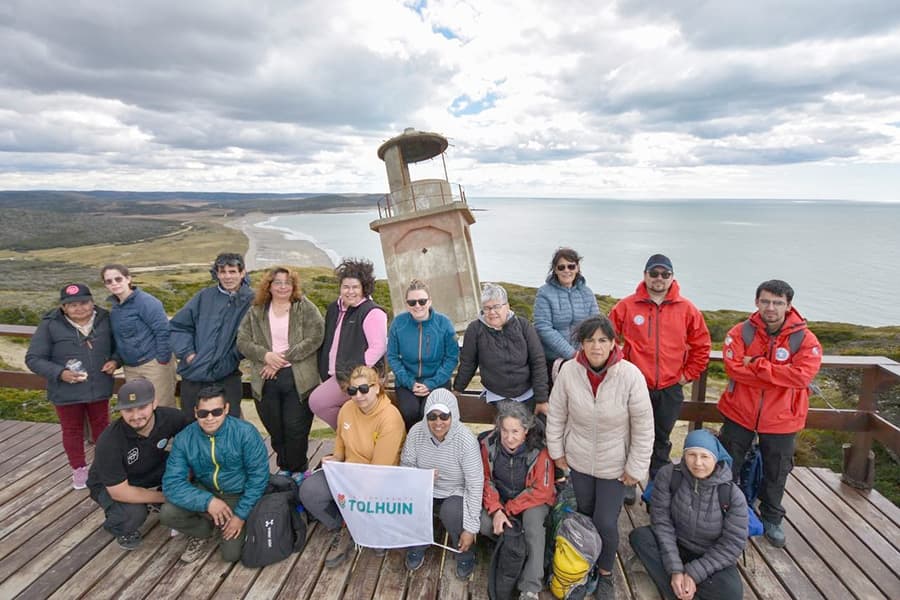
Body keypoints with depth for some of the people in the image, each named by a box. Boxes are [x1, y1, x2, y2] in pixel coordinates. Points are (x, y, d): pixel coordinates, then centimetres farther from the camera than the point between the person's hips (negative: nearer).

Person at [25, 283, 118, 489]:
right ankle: (79, 468, 35)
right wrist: (60, 373, -24)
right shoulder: (50, 325, -14)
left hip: (99, 388, 2)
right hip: (66, 392, -2)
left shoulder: (105, 320, -6)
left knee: (101, 426, 18)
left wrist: (115, 360, -12)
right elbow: (33, 358, -11)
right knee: (72, 430, 16)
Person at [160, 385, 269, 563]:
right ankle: (202, 532, 8)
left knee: (231, 554, -14)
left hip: (237, 496, -3)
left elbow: (258, 476, -17)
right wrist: (207, 501, -31)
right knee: (167, 513, -22)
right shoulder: (184, 439, -14)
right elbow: (172, 482, -18)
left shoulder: (245, 433, -22)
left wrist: (241, 515, -18)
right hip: (204, 493, 3)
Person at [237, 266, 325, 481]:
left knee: (296, 428, 1)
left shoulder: (306, 308, 0)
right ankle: (284, 466, 32)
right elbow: (242, 341, 5)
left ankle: (298, 469, 21)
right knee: (274, 429, 11)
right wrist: (266, 355, -13)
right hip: (265, 381, 3)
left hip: (298, 379, -3)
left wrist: (283, 359, -13)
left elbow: (314, 339, -10)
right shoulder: (256, 312, 10)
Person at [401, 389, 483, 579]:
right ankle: (417, 546, 7)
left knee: (450, 512, -32)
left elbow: (475, 485, -21)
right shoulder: (416, 432, -14)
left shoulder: (466, 440, -25)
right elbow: (405, 465, -2)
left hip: (456, 493, -2)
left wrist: (470, 528, -22)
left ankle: (465, 555, 2)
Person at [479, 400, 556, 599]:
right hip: (501, 498, 3)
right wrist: (496, 509, -22)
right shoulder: (489, 444, -17)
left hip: (532, 500, -2)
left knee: (533, 523, -31)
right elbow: (486, 480, -7)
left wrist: (508, 509, -19)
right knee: (484, 524, -23)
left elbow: (541, 491, -18)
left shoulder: (539, 451, -24)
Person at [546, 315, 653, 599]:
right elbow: (556, 415, -4)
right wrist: (556, 451, 2)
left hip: (614, 465, -2)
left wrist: (636, 468, -9)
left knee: (606, 522, 3)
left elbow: (644, 427, -14)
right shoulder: (569, 371, -18)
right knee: (585, 514, 21)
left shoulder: (630, 375, -24)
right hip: (578, 460, 2)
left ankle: (605, 573, 33)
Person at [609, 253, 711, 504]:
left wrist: (688, 374, 4)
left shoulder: (687, 309, -1)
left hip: (670, 389, 2)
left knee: (661, 441, 16)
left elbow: (702, 345, 7)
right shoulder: (626, 306, -6)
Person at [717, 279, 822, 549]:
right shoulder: (740, 332, -10)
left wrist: (755, 365, -24)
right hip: (739, 413, 0)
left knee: (776, 474, 18)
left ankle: (771, 519, 42)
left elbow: (802, 375, -24)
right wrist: (778, 376, -24)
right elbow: (733, 367, -21)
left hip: (781, 420, 0)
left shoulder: (805, 339, -11)